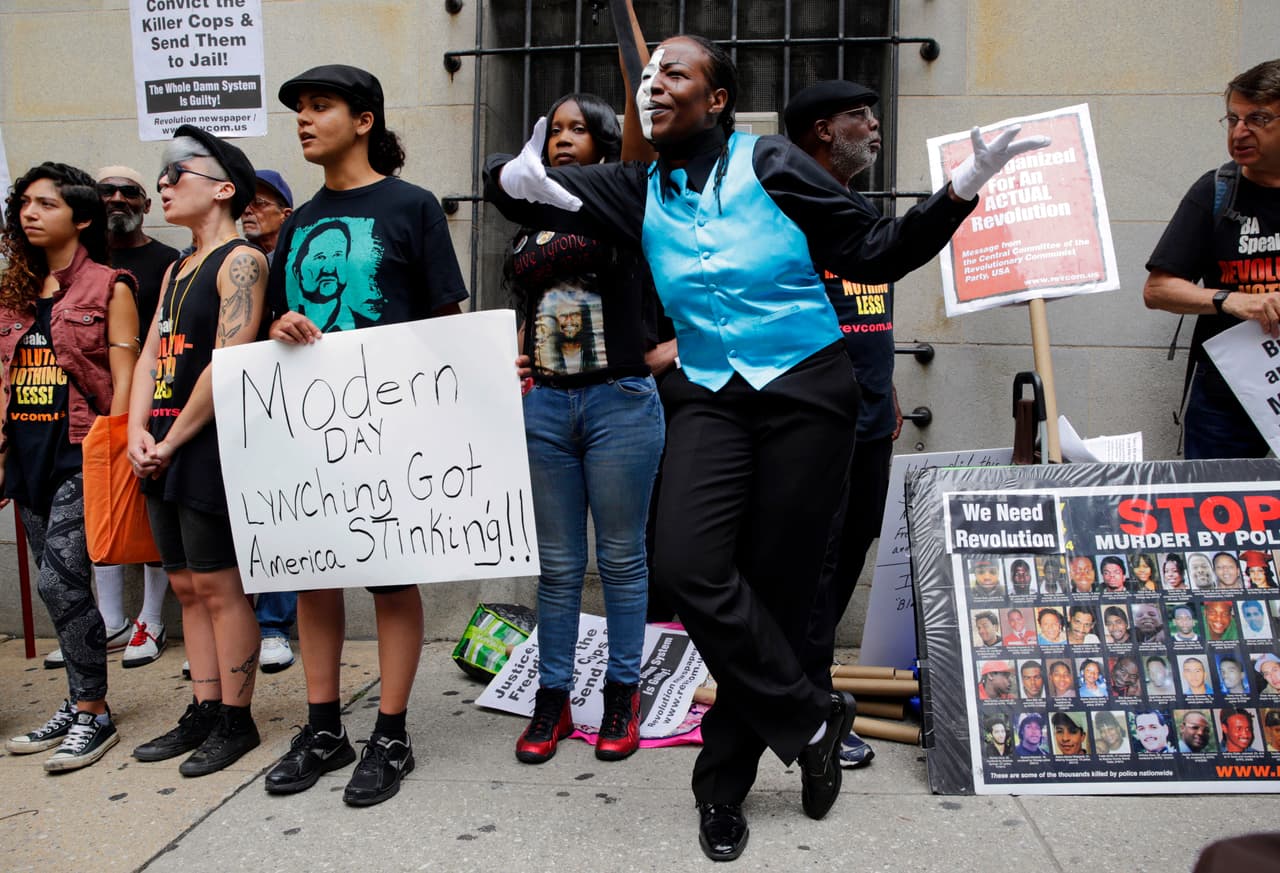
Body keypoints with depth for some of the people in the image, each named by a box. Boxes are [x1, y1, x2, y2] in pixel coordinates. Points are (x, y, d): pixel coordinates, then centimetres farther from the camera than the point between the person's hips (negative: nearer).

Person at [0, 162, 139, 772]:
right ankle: (80, 704, 22)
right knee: (61, 585, 11)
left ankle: (93, 712, 3)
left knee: (59, 581, -11)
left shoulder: (109, 286, -2)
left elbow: (123, 379, -7)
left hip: (80, 455, -6)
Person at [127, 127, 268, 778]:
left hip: (209, 445, -9)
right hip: (162, 451, 9)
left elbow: (228, 363, -19)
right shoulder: (177, 271, 19)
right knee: (186, 585, 12)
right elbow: (150, 355, 16)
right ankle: (204, 712, 22)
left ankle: (236, 721, 10)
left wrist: (173, 439, -14)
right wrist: (138, 432, 1)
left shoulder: (241, 260, -9)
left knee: (217, 585, -2)